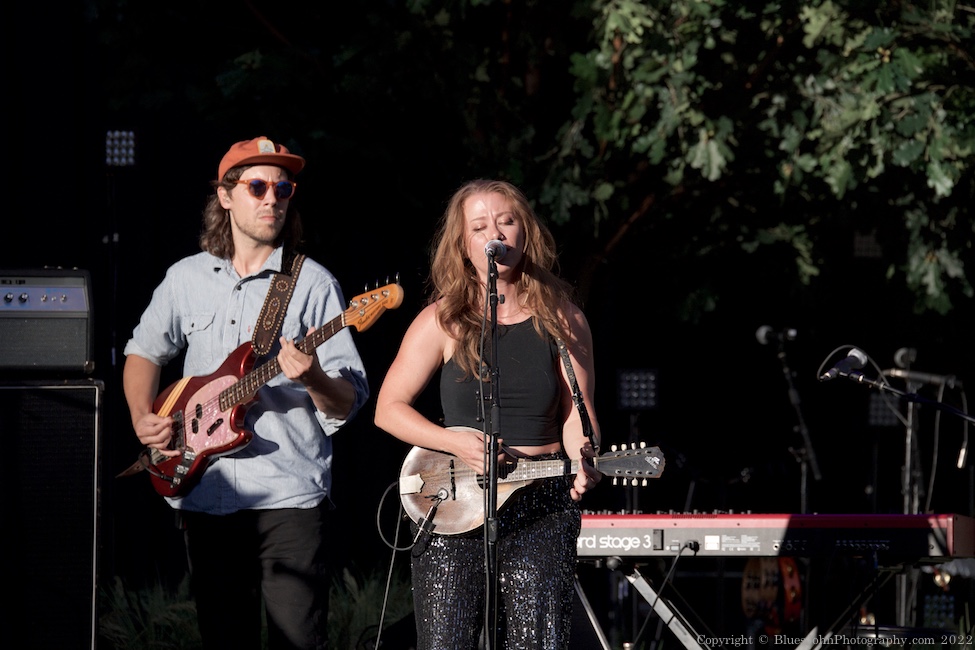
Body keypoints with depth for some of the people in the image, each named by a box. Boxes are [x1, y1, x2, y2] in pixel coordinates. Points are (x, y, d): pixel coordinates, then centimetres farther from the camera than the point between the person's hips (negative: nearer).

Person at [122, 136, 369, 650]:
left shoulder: (312, 283, 0)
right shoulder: (186, 279, 10)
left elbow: (348, 404, -3)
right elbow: (143, 352, 24)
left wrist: (314, 379, -25)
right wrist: (143, 418, 7)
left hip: (291, 492, -3)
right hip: (206, 491, 3)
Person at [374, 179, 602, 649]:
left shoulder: (562, 320, 5)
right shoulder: (443, 321, 1)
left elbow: (576, 411, 4)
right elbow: (388, 409, 3)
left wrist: (584, 463, -18)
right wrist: (458, 443, -12)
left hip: (542, 509, 1)